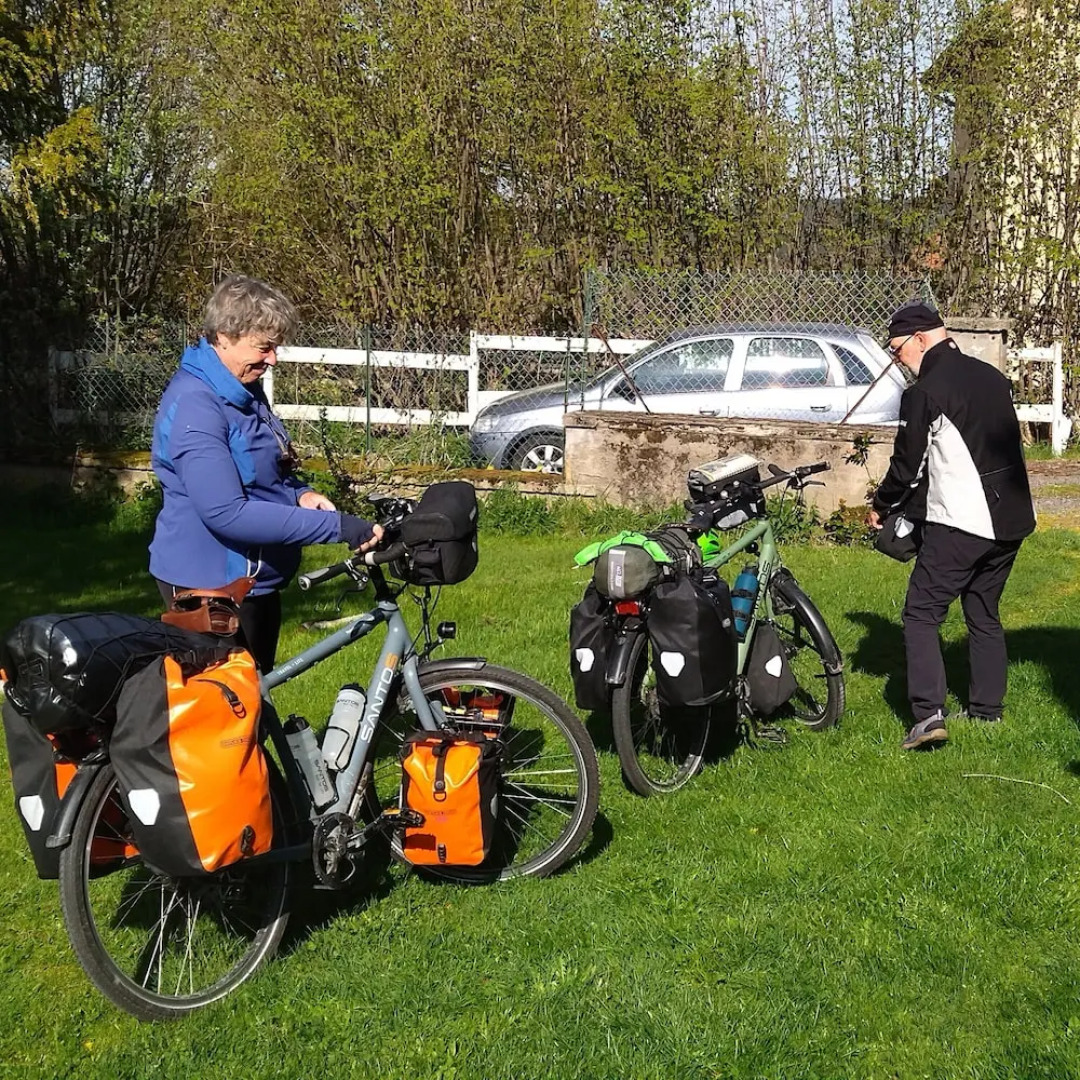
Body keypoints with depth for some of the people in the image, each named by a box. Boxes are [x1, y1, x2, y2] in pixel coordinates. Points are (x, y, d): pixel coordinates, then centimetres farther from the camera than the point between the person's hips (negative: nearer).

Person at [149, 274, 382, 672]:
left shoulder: (245, 389, 7)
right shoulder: (194, 405, -22)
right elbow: (226, 513, -30)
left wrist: (300, 494, -2)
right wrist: (334, 526, -30)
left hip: (255, 580, 9)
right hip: (211, 585, -9)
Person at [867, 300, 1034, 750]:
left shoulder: (924, 393, -11)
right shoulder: (991, 377, 13)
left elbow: (908, 466, -7)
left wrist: (881, 507, 11)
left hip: (960, 524, -8)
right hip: (1011, 520, 8)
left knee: (921, 613, -2)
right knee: (984, 614, 18)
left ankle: (928, 713, -13)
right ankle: (987, 710, 22)